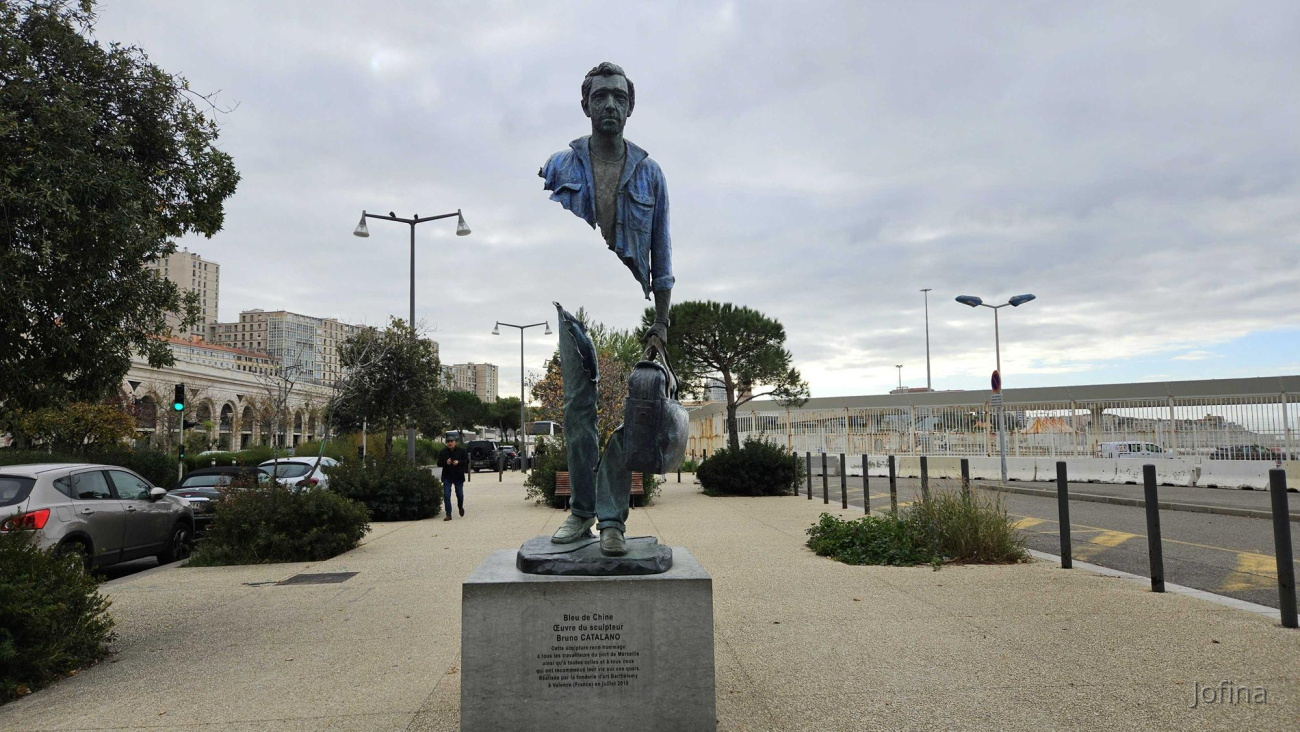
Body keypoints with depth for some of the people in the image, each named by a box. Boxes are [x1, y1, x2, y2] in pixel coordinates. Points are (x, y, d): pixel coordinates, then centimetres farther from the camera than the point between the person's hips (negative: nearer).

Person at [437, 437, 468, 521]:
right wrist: (446, 463, -18)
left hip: (458, 477, -1)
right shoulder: (443, 452, 2)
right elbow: (439, 463, 2)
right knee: (446, 496, -5)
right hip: (447, 477, 1)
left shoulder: (461, 450, -1)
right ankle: (448, 515, -1)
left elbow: (467, 461, -1)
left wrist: (459, 462, -19)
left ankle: (460, 507, 40)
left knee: (460, 494, 8)